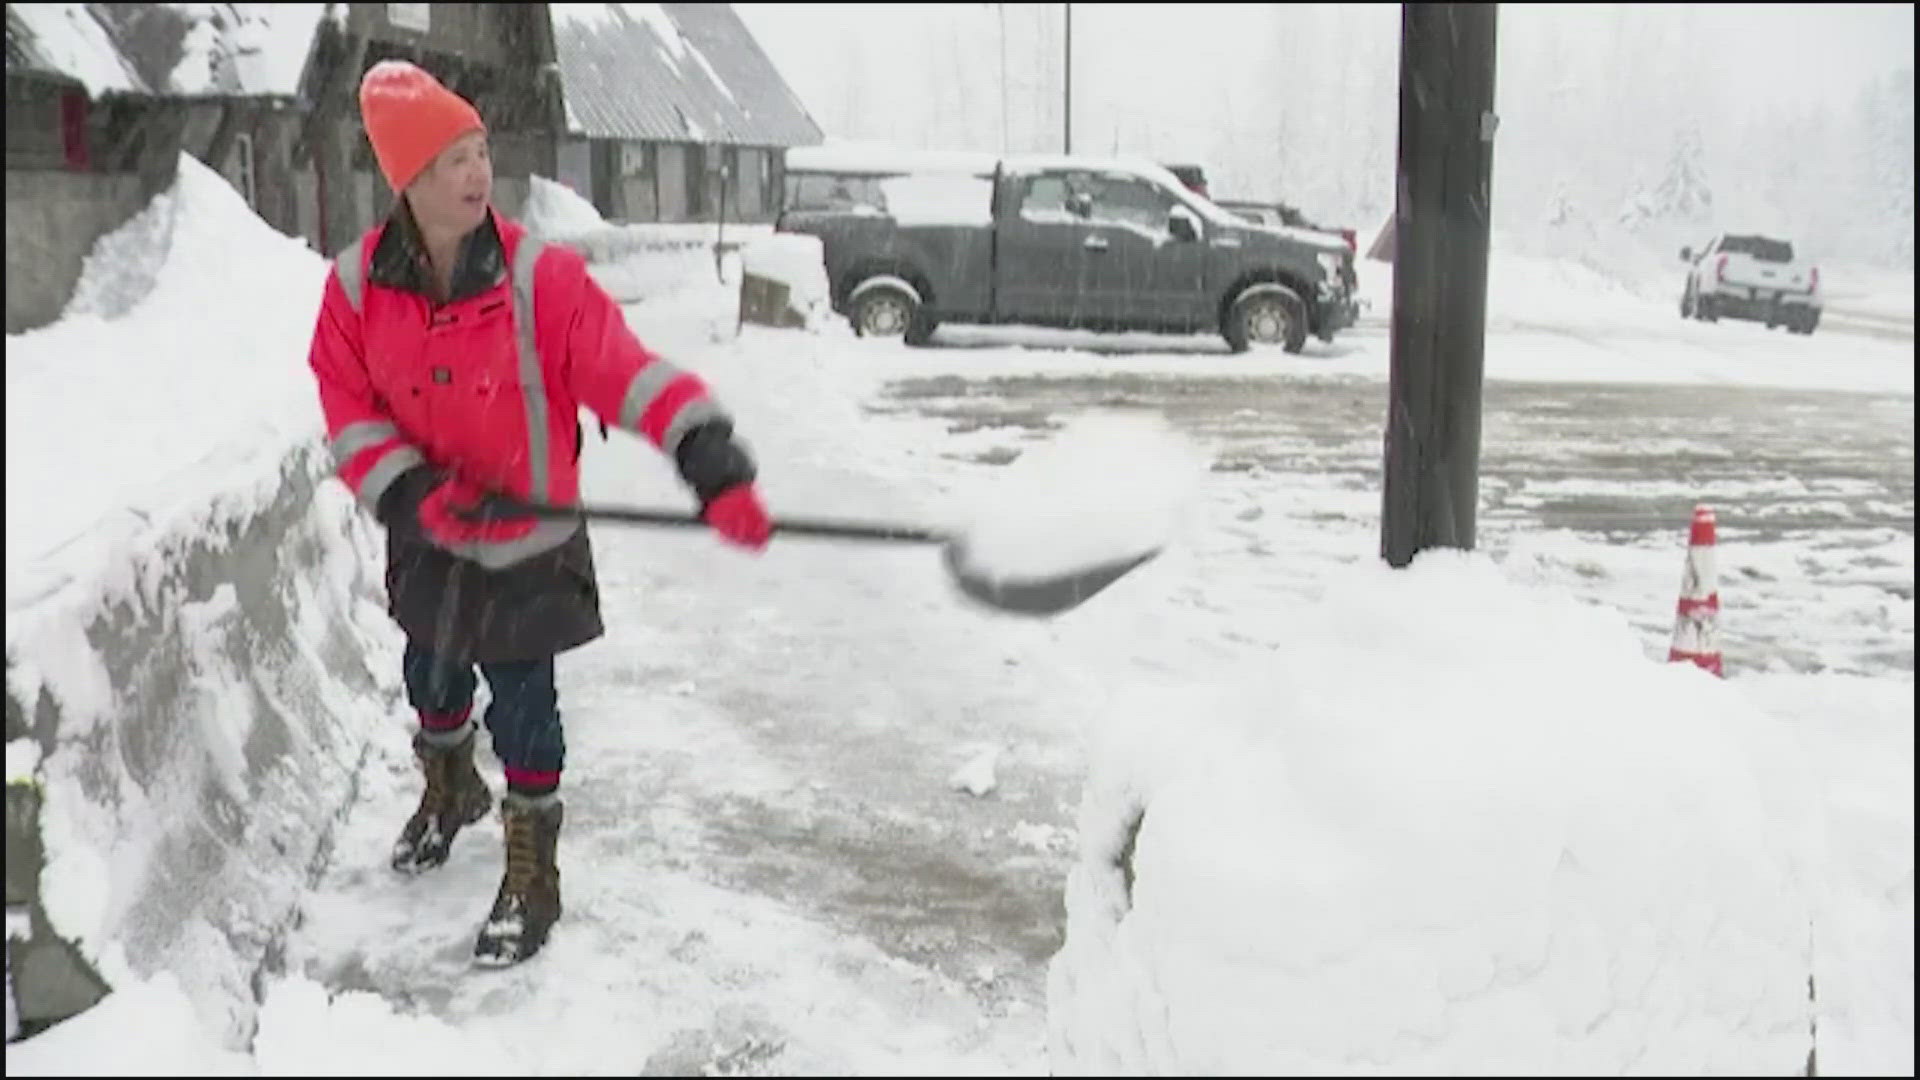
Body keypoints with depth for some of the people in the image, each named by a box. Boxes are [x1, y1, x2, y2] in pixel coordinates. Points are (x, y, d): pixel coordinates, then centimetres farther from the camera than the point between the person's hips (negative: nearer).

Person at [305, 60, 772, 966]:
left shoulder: (540, 277, -23)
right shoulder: (358, 285, -13)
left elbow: (625, 372, -29)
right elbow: (348, 407, -5)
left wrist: (713, 464, -42)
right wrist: (410, 493, -21)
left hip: (529, 546, -4)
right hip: (428, 541, 4)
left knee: (522, 708, 3)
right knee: (431, 682, 26)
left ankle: (532, 879, 25)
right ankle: (450, 793, 58)